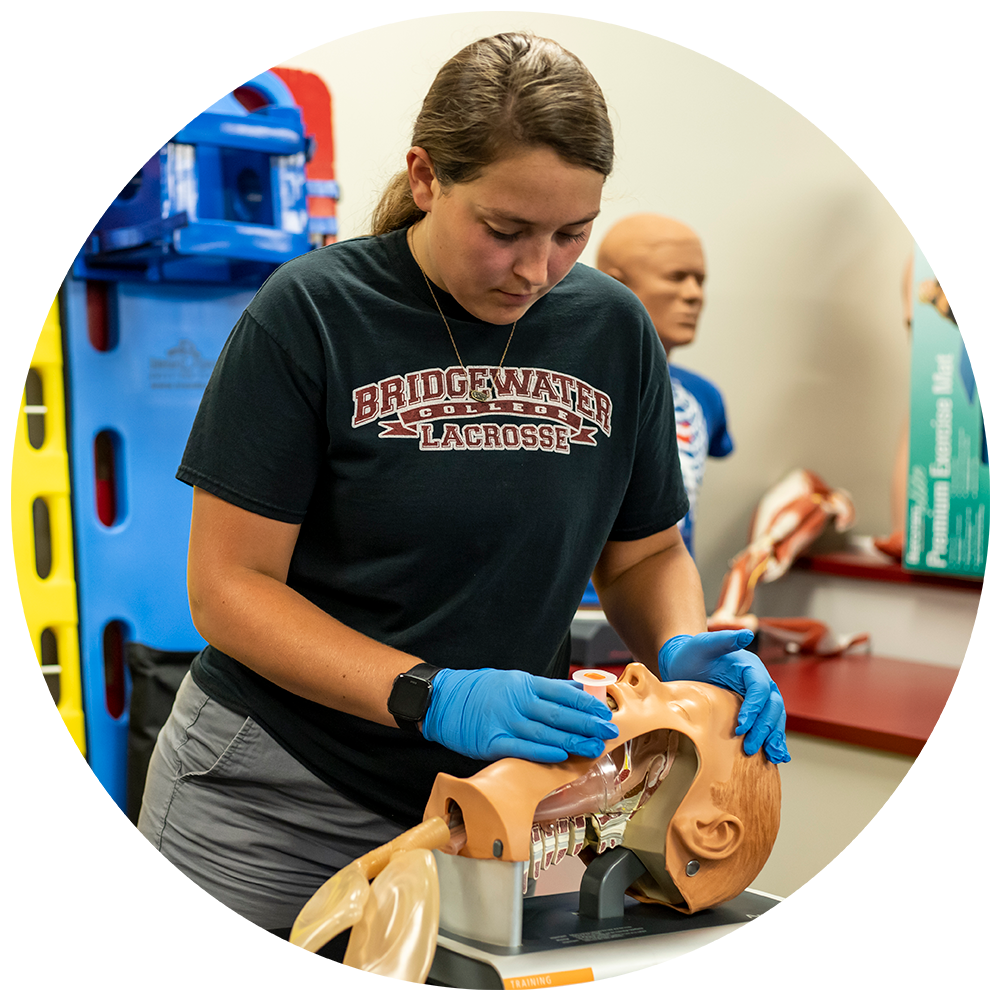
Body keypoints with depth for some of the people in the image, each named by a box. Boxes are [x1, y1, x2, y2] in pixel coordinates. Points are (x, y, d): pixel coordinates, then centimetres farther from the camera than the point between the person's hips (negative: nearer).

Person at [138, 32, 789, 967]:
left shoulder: (611, 326, 1)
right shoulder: (312, 311, -11)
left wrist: (681, 649, -13)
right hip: (274, 800, -3)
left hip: (487, 803, 3)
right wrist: (437, 698, -25)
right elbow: (229, 586, -13)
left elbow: (643, 552, 11)